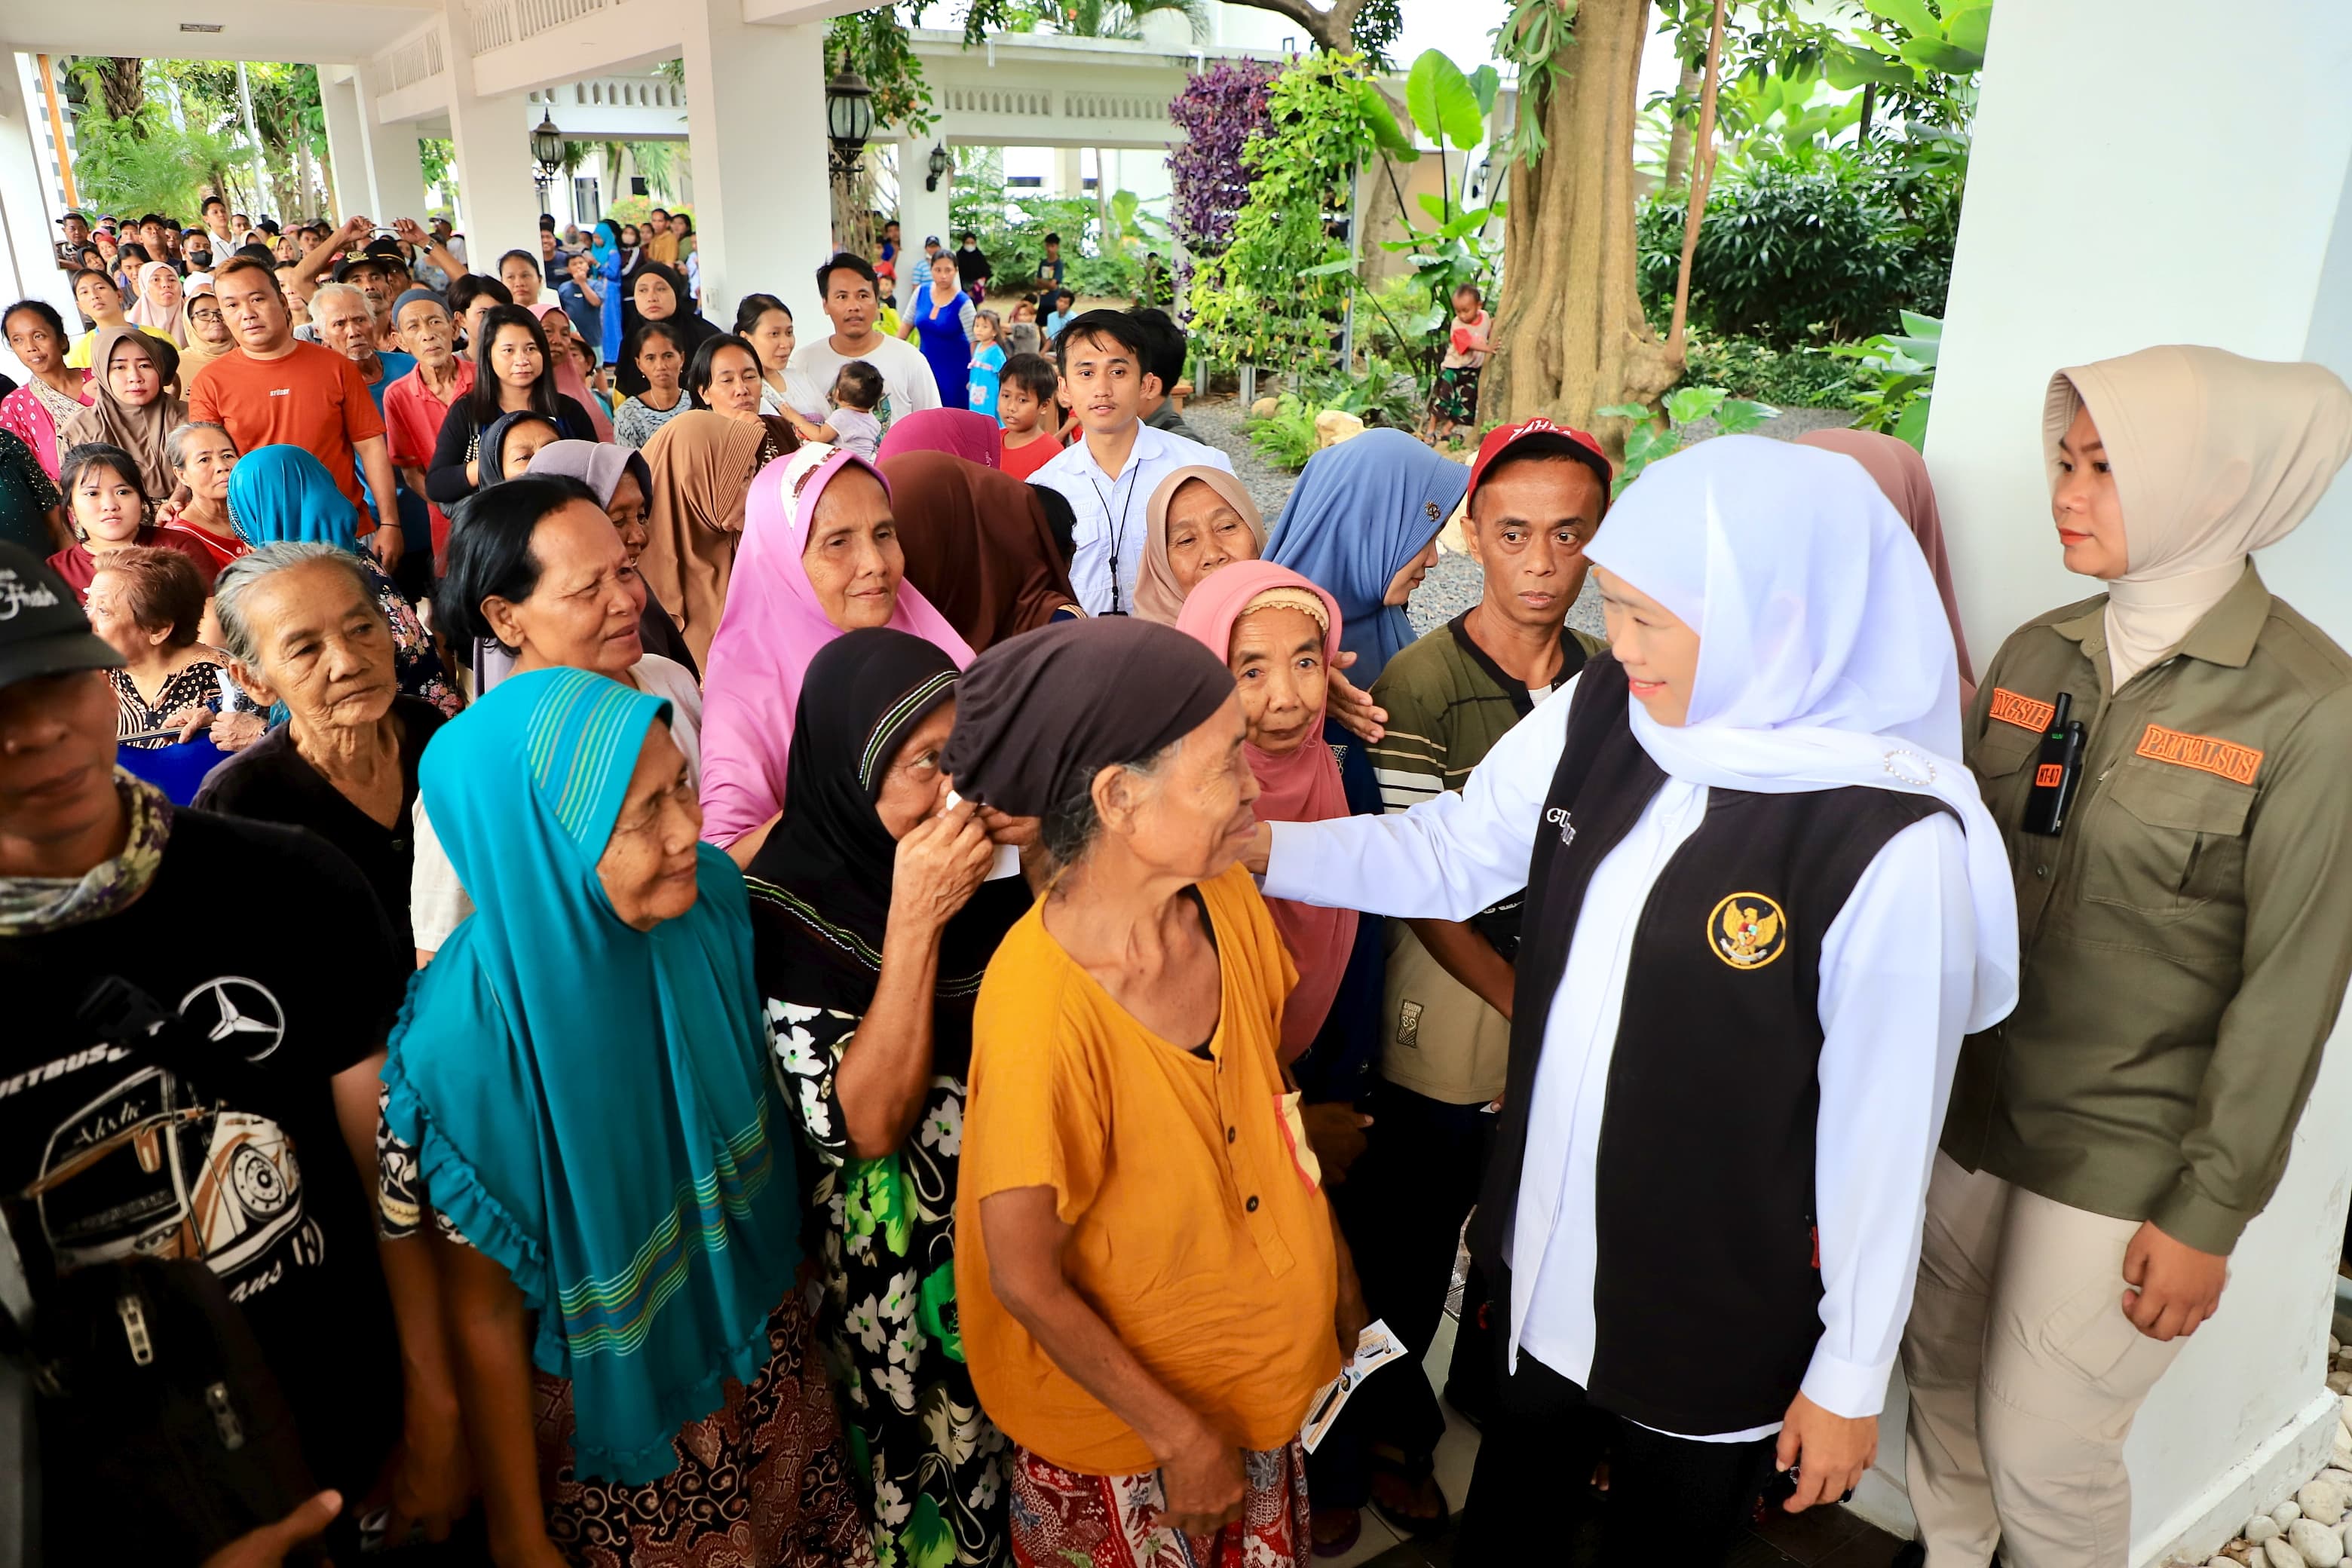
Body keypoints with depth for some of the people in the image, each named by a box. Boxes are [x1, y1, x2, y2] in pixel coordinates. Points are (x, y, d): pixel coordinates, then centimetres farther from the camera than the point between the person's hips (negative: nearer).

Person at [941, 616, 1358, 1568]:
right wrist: (1181, 1437, -14)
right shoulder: (1041, 1009, -33)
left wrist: (1332, 1257, 7)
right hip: (1118, 1424, -6)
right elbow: (1025, 1281, -23)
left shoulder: (1228, 901, -14)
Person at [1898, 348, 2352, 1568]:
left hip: (2121, 1155, -5)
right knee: (1940, 1378, 18)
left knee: (2042, 1454, 5)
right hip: (1965, 1103, 5)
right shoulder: (2038, 656, 2)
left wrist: (2212, 1214, -10)